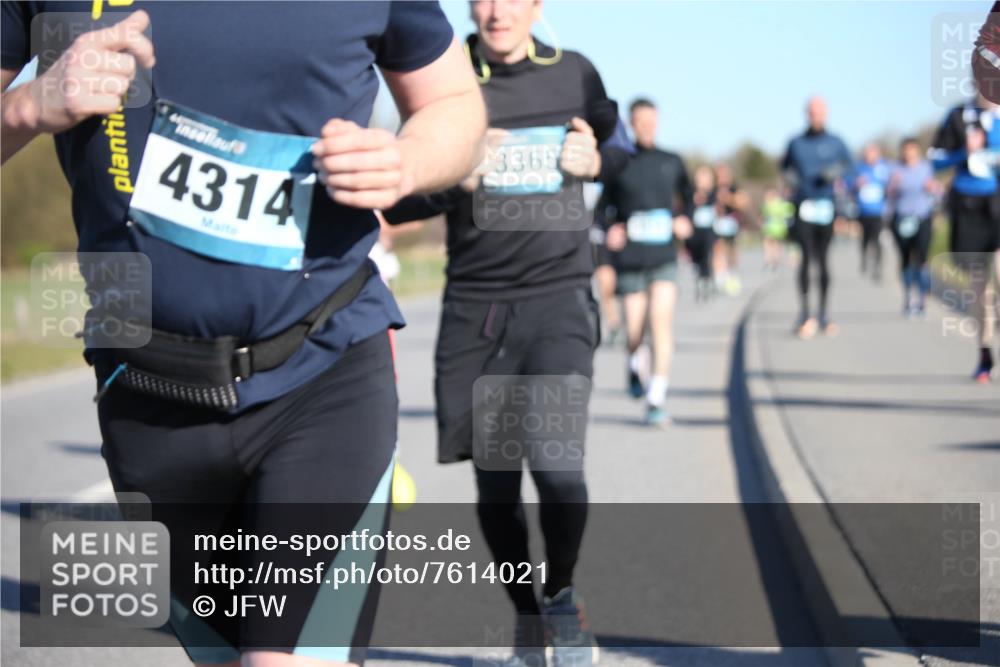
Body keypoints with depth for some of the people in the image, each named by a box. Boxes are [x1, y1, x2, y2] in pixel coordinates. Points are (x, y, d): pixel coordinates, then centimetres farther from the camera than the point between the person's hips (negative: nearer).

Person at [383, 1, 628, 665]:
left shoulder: (573, 74, 4)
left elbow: (620, 149, 22)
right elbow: (397, 201, 2)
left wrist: (596, 161, -1)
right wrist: (455, 178, -17)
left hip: (559, 297, -1)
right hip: (474, 306, 1)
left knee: (557, 462, -18)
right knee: (495, 482, 5)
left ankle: (562, 595, 10)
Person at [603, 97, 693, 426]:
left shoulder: (672, 162, 6)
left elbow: (688, 196, 21)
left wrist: (685, 219, 3)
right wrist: (609, 230, -10)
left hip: (664, 256, 1)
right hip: (629, 258, -1)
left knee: (662, 321, -15)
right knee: (634, 331, 4)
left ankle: (656, 401, -14)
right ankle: (634, 366, 42)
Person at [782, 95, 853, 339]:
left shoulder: (835, 143, 5)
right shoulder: (796, 143, 7)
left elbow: (848, 165, 13)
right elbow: (786, 166, 21)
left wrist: (836, 173, -7)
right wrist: (789, 176, 0)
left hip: (827, 206, 1)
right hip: (803, 206, -1)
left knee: (823, 260, 5)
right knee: (807, 257, -12)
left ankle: (823, 314, 15)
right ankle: (804, 314, -9)